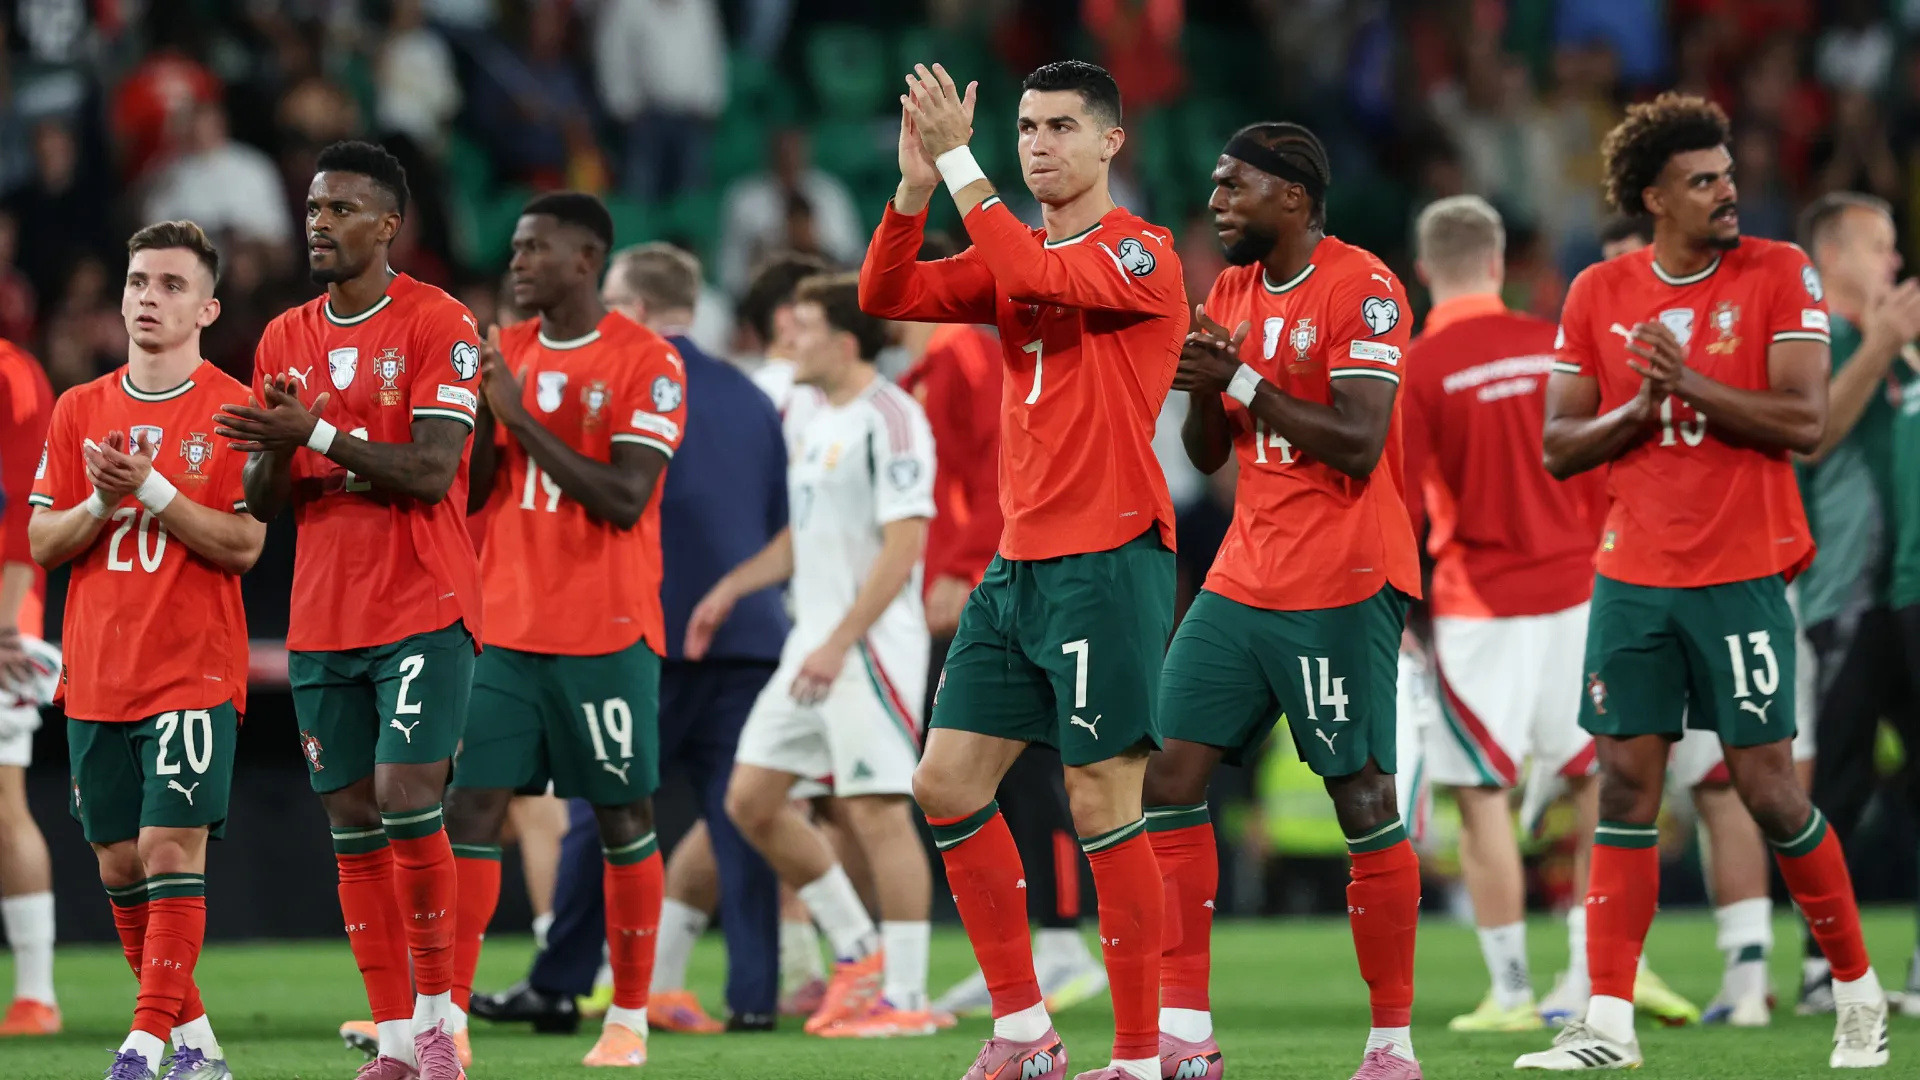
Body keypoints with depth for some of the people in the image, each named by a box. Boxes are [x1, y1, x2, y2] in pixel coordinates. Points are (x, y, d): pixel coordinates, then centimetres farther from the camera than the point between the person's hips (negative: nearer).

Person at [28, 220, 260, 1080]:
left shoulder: (233, 412, -3)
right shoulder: (80, 411, 10)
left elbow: (243, 546, -10)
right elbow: (42, 544, 8)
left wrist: (151, 488, -18)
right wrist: (101, 502, -10)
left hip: (194, 670, -5)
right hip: (96, 676, 5)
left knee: (172, 847, -13)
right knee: (119, 864, 6)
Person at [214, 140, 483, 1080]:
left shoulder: (437, 325, -6)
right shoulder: (284, 341, 12)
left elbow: (432, 471, -15)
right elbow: (262, 503, 12)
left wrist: (317, 433, -22)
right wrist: (273, 453, -10)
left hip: (423, 607, -6)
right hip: (322, 615, 6)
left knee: (407, 803, -14)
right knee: (351, 825, 3)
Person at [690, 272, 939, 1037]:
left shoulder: (890, 420, -14)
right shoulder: (803, 410, 14)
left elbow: (903, 543, -19)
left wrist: (840, 643, -22)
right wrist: (733, 587, 14)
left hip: (872, 644, -9)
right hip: (813, 641, 9)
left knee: (877, 809, -9)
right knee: (751, 799, 7)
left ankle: (905, 995, -3)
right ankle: (858, 952, 18)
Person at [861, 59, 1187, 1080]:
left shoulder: (1140, 253, -8)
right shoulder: (1011, 255, 15)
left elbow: (1034, 276, -26)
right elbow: (887, 297, 4)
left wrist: (957, 161, -24)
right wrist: (915, 183, -10)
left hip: (1108, 565, -8)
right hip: (1017, 565, 8)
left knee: (1101, 809, -9)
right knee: (947, 786, 7)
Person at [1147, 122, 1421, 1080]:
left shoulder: (1361, 290, -11)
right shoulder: (1232, 291, 14)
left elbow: (1357, 444, -19)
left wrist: (1243, 380, -16)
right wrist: (1200, 387, -4)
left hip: (1342, 588, -8)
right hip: (1244, 578, 8)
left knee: (1363, 799, -4)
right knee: (1171, 777, 0)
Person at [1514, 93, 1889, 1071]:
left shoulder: (1779, 275, -2)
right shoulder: (1597, 294, 6)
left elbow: (1804, 420, -11)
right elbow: (1559, 447, 7)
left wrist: (1689, 382, -19)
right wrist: (1638, 409, -11)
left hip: (1740, 576, -3)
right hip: (1632, 578, 3)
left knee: (1767, 787, -3)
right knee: (1625, 784, -1)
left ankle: (1858, 993, 13)